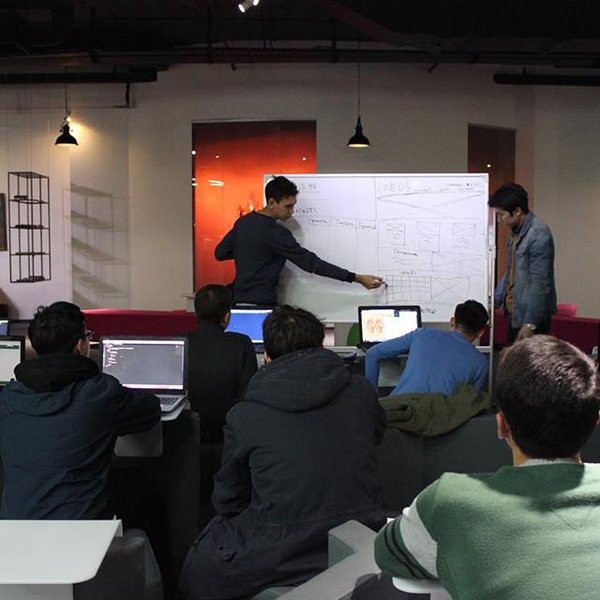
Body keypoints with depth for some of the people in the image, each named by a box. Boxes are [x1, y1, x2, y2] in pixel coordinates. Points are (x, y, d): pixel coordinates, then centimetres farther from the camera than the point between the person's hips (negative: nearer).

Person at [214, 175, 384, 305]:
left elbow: (220, 253, 16)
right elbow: (311, 263, -20)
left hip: (239, 302, 8)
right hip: (260, 306, -8)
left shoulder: (243, 222, 6)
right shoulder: (275, 233, -17)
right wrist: (357, 278, -20)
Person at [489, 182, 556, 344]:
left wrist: (530, 323, -21)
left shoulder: (538, 235, -18)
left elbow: (539, 282, -21)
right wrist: (494, 301, 17)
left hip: (531, 319, -9)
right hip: (515, 314, 9)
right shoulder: (516, 233, 10)